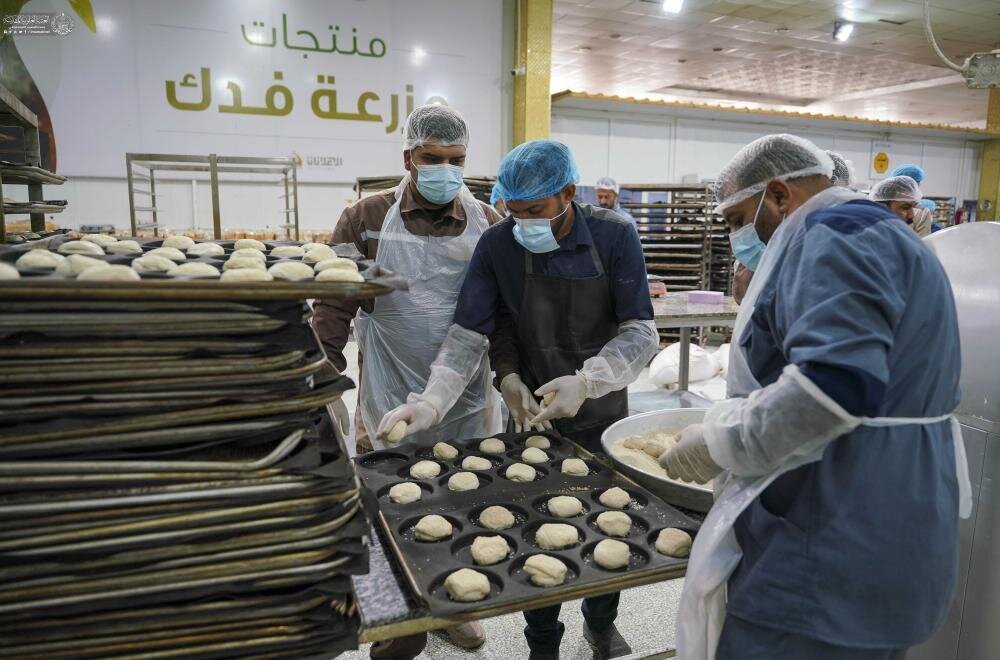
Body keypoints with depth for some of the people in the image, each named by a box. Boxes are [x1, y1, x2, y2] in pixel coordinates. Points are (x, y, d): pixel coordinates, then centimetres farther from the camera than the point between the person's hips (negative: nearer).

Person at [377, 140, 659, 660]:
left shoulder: (615, 236, -15)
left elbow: (640, 332, -17)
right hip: (535, 415, 0)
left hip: (604, 412, 1)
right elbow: (467, 335, -12)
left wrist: (586, 382, -31)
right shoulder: (497, 246, -14)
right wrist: (431, 403, -23)